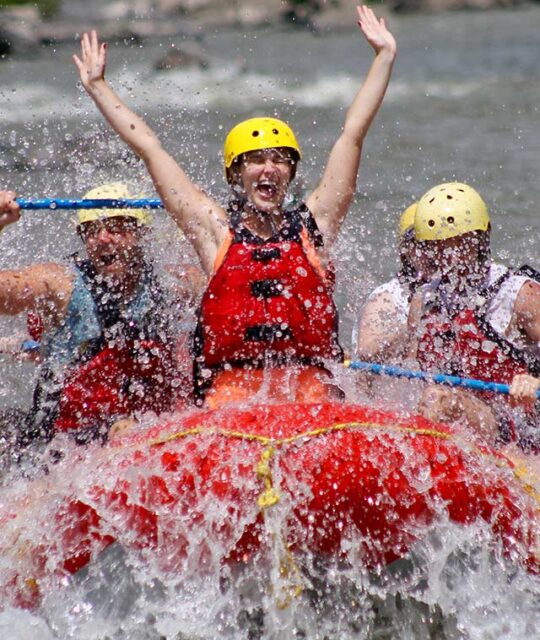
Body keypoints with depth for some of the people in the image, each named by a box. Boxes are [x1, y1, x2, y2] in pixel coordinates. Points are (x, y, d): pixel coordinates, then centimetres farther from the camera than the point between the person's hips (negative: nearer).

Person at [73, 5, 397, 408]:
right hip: (230, 388, -1)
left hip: (311, 389, 1)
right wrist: (97, 86, 21)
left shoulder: (312, 225, 12)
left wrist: (385, 57, 18)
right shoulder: (216, 229, 11)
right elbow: (148, 148, 16)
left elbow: (353, 134, 15)